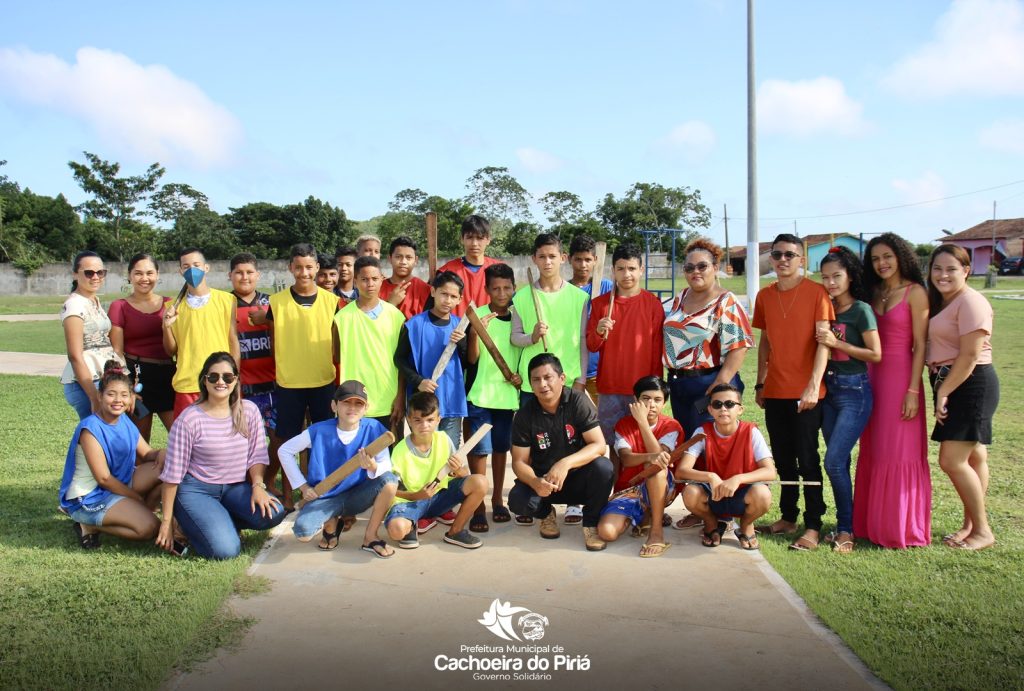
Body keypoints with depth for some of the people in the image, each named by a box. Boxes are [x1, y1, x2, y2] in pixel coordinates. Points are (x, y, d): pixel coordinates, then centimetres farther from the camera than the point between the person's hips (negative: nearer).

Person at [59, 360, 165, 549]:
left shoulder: (125, 422, 2)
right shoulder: (91, 428, -20)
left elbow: (147, 454, 5)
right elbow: (104, 478, -20)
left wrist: (160, 454, -19)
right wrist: (139, 498, -14)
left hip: (120, 485, 8)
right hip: (89, 497, -8)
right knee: (149, 527, -24)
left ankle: (137, 514, 0)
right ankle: (90, 525, -4)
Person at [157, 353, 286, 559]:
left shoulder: (249, 411, -2)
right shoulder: (189, 419, -12)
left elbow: (257, 455, 4)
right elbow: (173, 473, -8)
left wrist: (258, 485, -15)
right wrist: (167, 521, -5)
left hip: (235, 488, 4)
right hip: (196, 490, -4)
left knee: (272, 513, -24)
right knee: (226, 550, -22)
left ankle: (223, 522, 4)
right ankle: (191, 525, 10)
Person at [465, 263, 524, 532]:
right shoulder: (476, 315, -7)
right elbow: (472, 358, -10)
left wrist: (521, 377, -2)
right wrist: (475, 333, -26)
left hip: (508, 394, 4)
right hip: (480, 395, -4)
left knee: (501, 448, 12)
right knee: (480, 449, -3)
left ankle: (497, 500, 25)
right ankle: (478, 507, 5)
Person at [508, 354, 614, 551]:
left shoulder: (578, 401, -14)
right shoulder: (524, 415, -9)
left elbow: (599, 445, -20)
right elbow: (519, 462, -8)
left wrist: (566, 463, -36)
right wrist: (535, 482, -31)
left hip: (578, 477, -1)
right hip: (542, 479, 1)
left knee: (603, 467, -32)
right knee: (518, 501, -29)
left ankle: (591, 523, -5)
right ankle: (546, 513, 10)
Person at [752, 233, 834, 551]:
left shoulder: (816, 292, -6)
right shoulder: (765, 296, 9)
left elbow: (823, 342, -11)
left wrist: (813, 385, -19)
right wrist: (760, 383, 12)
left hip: (806, 392, -5)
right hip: (775, 391, 5)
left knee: (807, 459, -2)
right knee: (783, 459, 13)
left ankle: (813, 526, 6)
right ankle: (788, 517, 25)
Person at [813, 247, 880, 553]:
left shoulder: (861, 310, -8)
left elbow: (876, 354, -11)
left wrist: (836, 343, -16)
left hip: (854, 392, -6)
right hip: (828, 389, 6)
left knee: (834, 461, -12)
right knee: (839, 462, 10)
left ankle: (846, 529, 1)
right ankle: (845, 523, 20)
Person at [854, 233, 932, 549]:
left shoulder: (915, 292, -6)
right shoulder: (874, 293, 12)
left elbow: (920, 345, -10)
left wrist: (913, 390, -15)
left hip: (901, 377, -6)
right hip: (873, 377, 6)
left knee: (900, 454, -1)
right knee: (873, 452, 11)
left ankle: (903, 528, 12)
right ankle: (874, 523, 22)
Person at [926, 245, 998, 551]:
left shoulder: (970, 302, -14)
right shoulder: (938, 302, 15)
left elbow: (970, 355, -19)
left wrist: (943, 393, -16)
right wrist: (940, 390, 2)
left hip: (972, 385, -9)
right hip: (949, 384, 9)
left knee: (952, 460, -10)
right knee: (973, 457, 14)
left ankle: (983, 531, 3)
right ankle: (971, 524, 21)